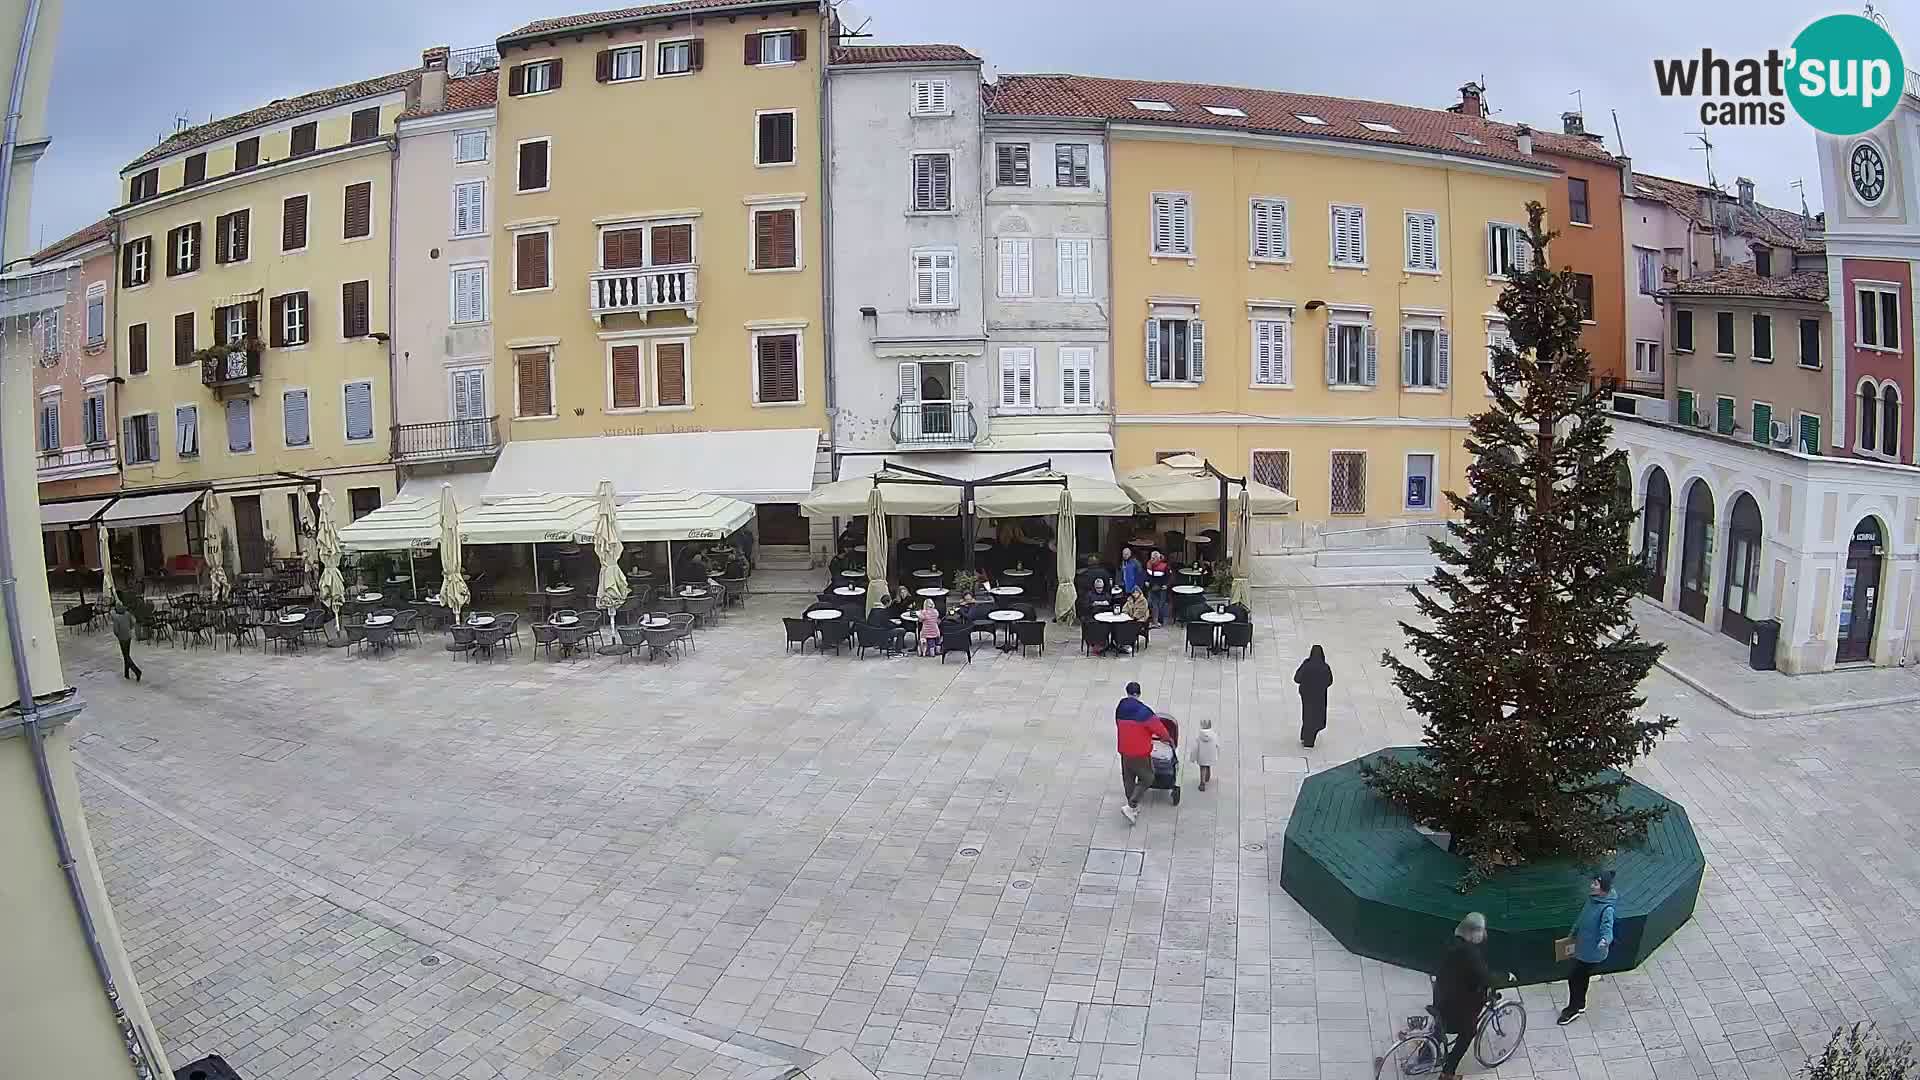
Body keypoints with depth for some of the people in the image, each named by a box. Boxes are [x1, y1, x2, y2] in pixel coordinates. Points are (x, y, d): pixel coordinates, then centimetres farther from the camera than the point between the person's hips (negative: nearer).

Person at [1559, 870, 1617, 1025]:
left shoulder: (1607, 909, -30)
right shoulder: (1592, 899, -5)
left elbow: (1607, 928, -40)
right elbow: (1583, 917, 12)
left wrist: (1605, 940, -62)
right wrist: (1574, 932, 26)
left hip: (1592, 953, -8)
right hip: (1583, 948, 8)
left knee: (1573, 978, 5)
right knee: (1582, 977, 24)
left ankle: (1573, 1009, 25)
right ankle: (1580, 1004, 44)